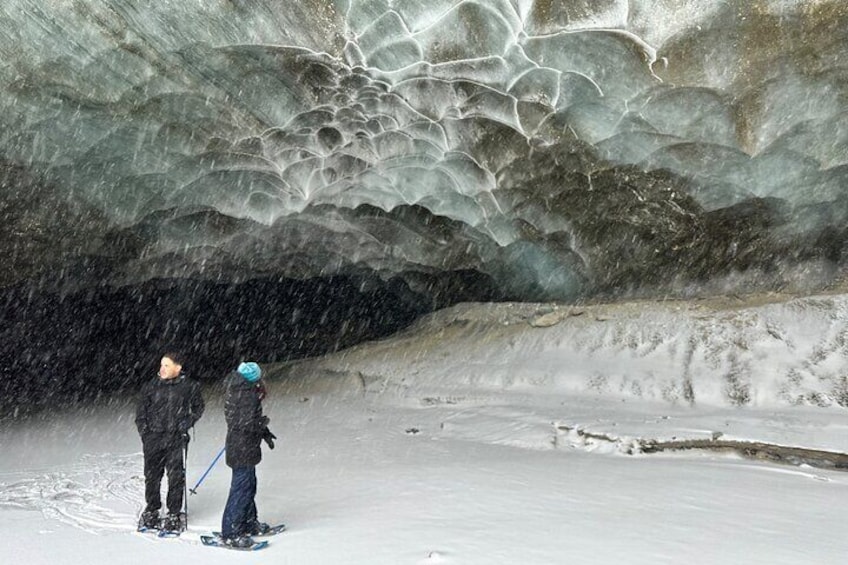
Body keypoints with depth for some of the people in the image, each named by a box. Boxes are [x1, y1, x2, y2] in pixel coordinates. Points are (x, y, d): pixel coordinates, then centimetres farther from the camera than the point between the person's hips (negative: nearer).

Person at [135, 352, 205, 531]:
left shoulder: (189, 386, -2)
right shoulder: (151, 386, 4)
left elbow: (198, 408, 10)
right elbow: (141, 409, 14)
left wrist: (186, 424, -3)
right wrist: (143, 429, 4)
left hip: (176, 439, -2)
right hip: (153, 438, 2)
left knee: (176, 476, 0)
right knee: (152, 475, 10)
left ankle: (174, 514, 14)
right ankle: (151, 511, 28)